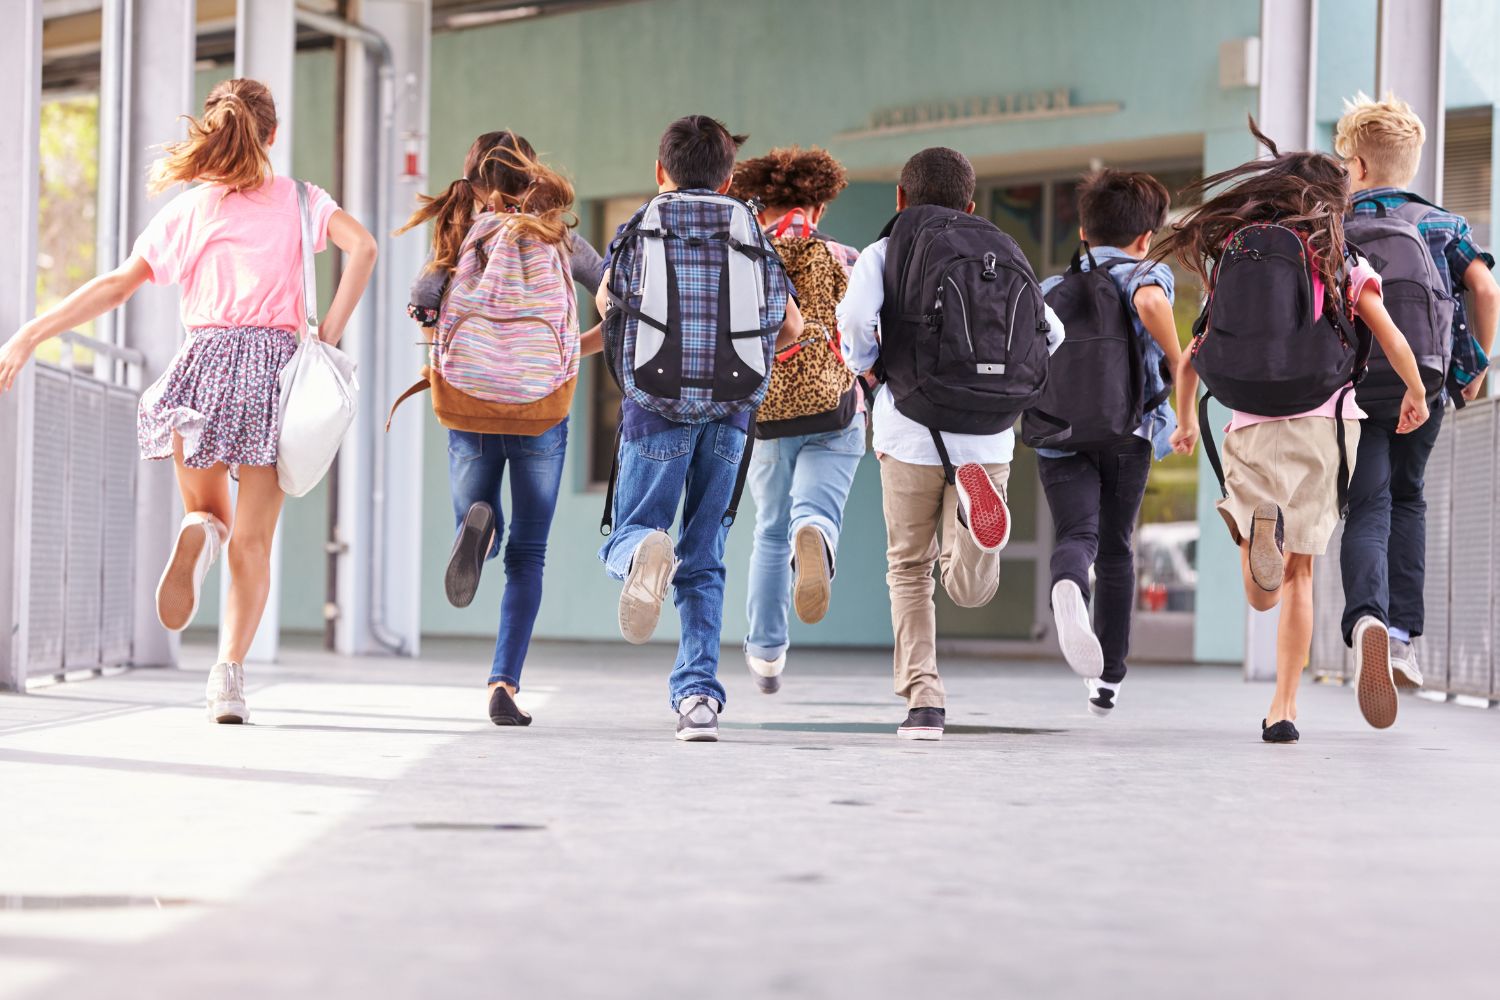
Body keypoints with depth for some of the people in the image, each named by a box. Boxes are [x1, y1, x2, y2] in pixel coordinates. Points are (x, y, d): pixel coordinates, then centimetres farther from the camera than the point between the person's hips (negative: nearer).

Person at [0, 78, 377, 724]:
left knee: (210, 512, 18)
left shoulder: (188, 209, 10)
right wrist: (329, 335, -1)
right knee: (252, 540, 4)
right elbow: (361, 246, -6)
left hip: (206, 357, 1)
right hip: (275, 360, 0)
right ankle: (229, 671, -13)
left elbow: (118, 286, 2)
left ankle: (201, 533, -20)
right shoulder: (297, 199, 11)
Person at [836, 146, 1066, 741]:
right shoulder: (1000, 256, 15)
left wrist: (863, 366, 6)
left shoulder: (882, 253, 5)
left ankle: (923, 701, 3)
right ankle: (972, 504, -30)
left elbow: (856, 318, -14)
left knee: (909, 569, 14)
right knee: (970, 590, 3)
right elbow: (1050, 333, 9)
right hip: (988, 435, 2)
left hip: (911, 430, -1)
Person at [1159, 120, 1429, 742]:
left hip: (1250, 429, 1)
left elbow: (1191, 359, 12)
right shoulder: (1342, 265, 3)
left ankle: (1255, 524, -34)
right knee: (1299, 573, 12)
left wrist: (1185, 422, 28)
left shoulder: (1231, 260, 10)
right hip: (1324, 423, -1)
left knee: (1264, 593, 1)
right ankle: (1283, 707, 5)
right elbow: (1392, 342, -4)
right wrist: (1416, 395, 15)